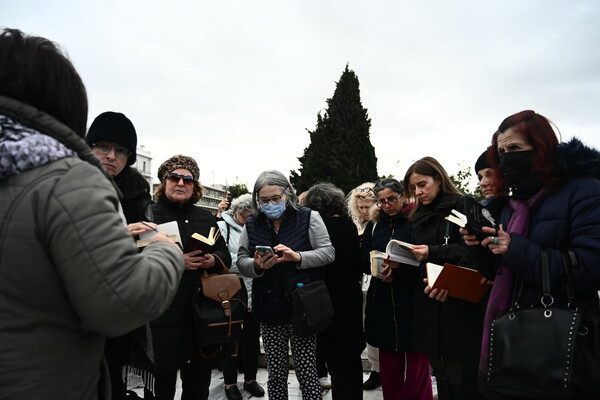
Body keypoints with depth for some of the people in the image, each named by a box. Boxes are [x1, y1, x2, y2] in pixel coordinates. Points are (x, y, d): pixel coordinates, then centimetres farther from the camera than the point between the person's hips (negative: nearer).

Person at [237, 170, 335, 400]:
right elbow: (241, 262, 6)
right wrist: (256, 265, -17)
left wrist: (298, 257, -21)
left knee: (306, 372, 5)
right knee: (276, 374, 13)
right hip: (269, 310, 3)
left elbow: (328, 252, -6)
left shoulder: (308, 217, -4)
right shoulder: (252, 224, 6)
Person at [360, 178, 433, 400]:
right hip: (382, 301, 5)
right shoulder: (373, 225, 12)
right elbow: (363, 258, 10)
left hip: (412, 299, -4)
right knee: (388, 359, 14)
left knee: (416, 358, 2)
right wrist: (379, 267, -10)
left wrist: (400, 266, -24)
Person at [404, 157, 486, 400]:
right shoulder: (417, 218, 16)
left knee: (462, 378, 0)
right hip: (428, 306, 6)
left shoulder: (463, 206, -3)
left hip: (460, 305, -6)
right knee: (442, 375, 12)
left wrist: (434, 253, -20)